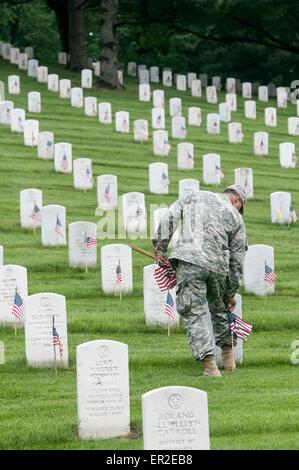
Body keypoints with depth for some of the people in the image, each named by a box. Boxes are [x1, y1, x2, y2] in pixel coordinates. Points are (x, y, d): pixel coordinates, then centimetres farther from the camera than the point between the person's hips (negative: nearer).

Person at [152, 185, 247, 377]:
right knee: (219, 308, 24)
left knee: (195, 312, -3)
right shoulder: (236, 218, 18)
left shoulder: (195, 196, 19)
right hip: (218, 266, 2)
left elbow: (170, 217, 5)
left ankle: (210, 364, -14)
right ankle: (228, 357, 34)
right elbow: (237, 259, 18)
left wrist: (160, 248, 7)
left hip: (190, 261, -2)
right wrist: (231, 293, 25)